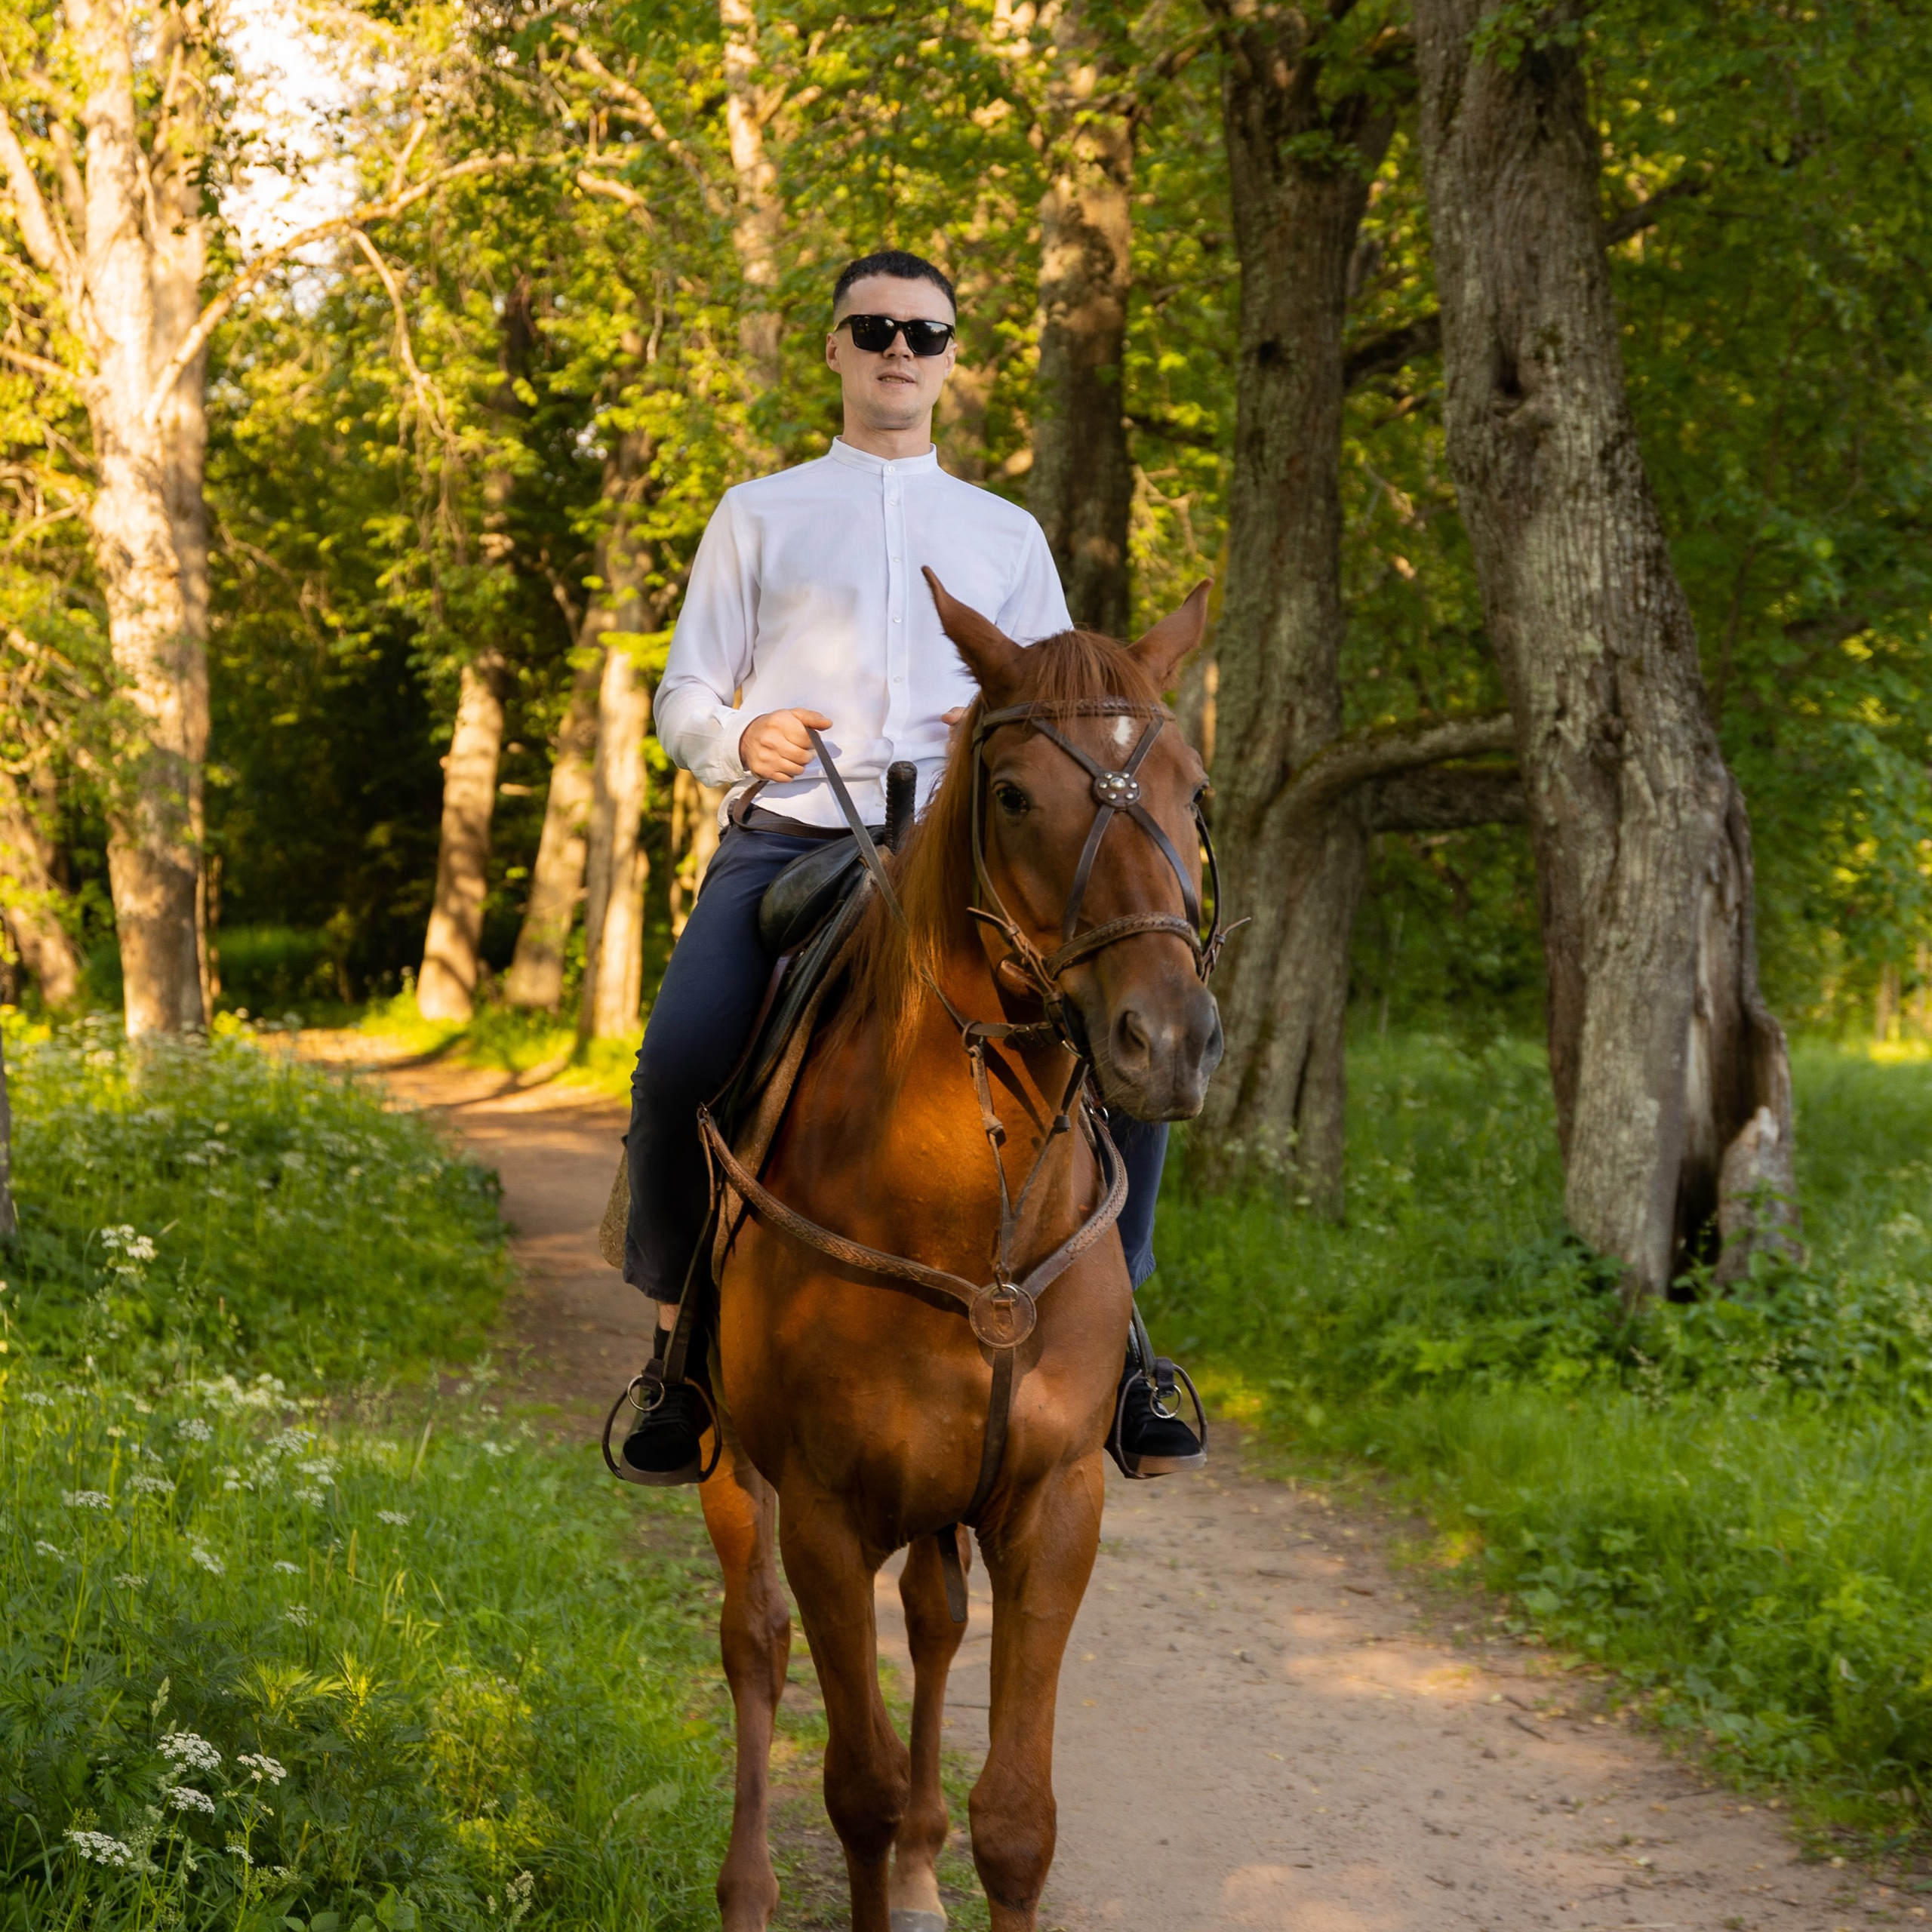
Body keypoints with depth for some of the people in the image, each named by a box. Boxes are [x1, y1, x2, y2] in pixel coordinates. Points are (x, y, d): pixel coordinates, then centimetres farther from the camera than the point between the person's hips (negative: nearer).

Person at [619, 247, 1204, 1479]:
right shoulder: (759, 518, 18)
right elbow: (684, 700, 15)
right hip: (789, 840, -1)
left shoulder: (1008, 536, 22)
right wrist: (739, 739, -8)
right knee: (680, 1065, -28)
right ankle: (682, 1351, -8)